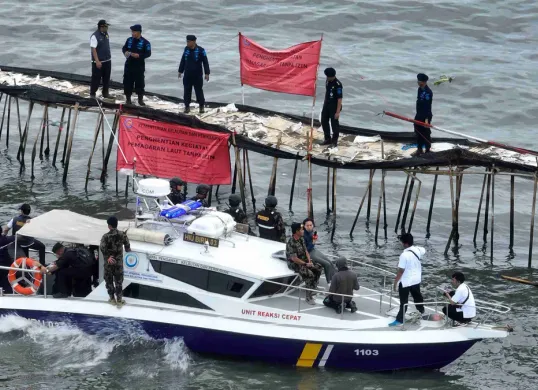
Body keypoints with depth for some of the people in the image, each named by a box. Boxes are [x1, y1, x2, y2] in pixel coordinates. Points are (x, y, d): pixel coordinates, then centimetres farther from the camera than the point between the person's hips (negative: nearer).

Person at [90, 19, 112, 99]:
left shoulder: (106, 34, 7)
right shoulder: (95, 36, -18)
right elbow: (93, 49, -20)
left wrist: (109, 58, 19)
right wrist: (97, 61, -23)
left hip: (107, 60, 8)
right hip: (98, 62, -8)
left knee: (106, 78, 14)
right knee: (96, 78, -2)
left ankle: (105, 93, 26)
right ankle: (92, 94, 9)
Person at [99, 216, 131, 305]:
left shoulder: (106, 236, -13)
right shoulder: (122, 235, -5)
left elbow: (102, 248, -26)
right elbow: (127, 245, 0)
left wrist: (107, 257, -19)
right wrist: (128, 250, 22)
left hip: (109, 262, -2)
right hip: (119, 262, 2)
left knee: (109, 280, 13)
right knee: (119, 281, 12)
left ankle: (112, 298, 18)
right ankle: (119, 299, 13)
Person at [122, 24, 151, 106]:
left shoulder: (145, 42, -8)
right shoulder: (129, 40, 6)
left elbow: (148, 53, -8)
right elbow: (124, 48, 17)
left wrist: (139, 55, -22)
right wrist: (125, 52, -6)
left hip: (139, 66, -4)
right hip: (129, 65, 4)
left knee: (139, 83, 2)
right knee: (127, 82, 6)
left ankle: (140, 99, 14)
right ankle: (128, 98, 18)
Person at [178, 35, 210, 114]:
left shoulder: (201, 50, -11)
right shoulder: (186, 49, 3)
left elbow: (205, 62, -8)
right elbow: (183, 61, 14)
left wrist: (207, 73, -10)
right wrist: (180, 71, 16)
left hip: (197, 75, -4)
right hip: (187, 75, 4)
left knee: (199, 91, 4)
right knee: (186, 91, 6)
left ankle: (201, 106, 17)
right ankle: (187, 106, 17)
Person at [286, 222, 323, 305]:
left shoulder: (301, 239, 4)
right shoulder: (291, 243, -25)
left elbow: (306, 251, 11)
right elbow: (294, 258, -26)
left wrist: (309, 261, -5)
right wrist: (306, 264, -20)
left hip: (303, 261, 9)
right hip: (294, 264, -9)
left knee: (318, 269, -3)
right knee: (309, 274, -27)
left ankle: (313, 289, 8)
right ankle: (309, 297, -21)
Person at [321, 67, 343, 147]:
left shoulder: (338, 85, -24)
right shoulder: (328, 81, 1)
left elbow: (339, 99, -23)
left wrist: (338, 112, -24)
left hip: (334, 106, -8)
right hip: (326, 105, 8)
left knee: (334, 123, 2)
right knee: (324, 121, 13)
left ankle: (334, 141, 18)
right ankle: (328, 139, 27)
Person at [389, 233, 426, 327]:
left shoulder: (404, 255, -27)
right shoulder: (418, 250, -6)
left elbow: (401, 271, -23)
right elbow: (424, 251, 22)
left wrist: (395, 282, -14)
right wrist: (413, 245, 27)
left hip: (405, 281, -7)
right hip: (416, 279, 7)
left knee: (404, 301, -1)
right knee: (417, 296, 27)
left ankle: (399, 320, 1)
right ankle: (421, 311, 48)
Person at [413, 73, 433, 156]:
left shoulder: (428, 92, -22)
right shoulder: (420, 89, 6)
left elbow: (428, 106, -24)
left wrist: (427, 118, -25)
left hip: (425, 116, -9)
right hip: (419, 115, 9)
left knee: (426, 133, 2)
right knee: (418, 132, 15)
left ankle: (427, 150, 13)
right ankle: (419, 149, 27)